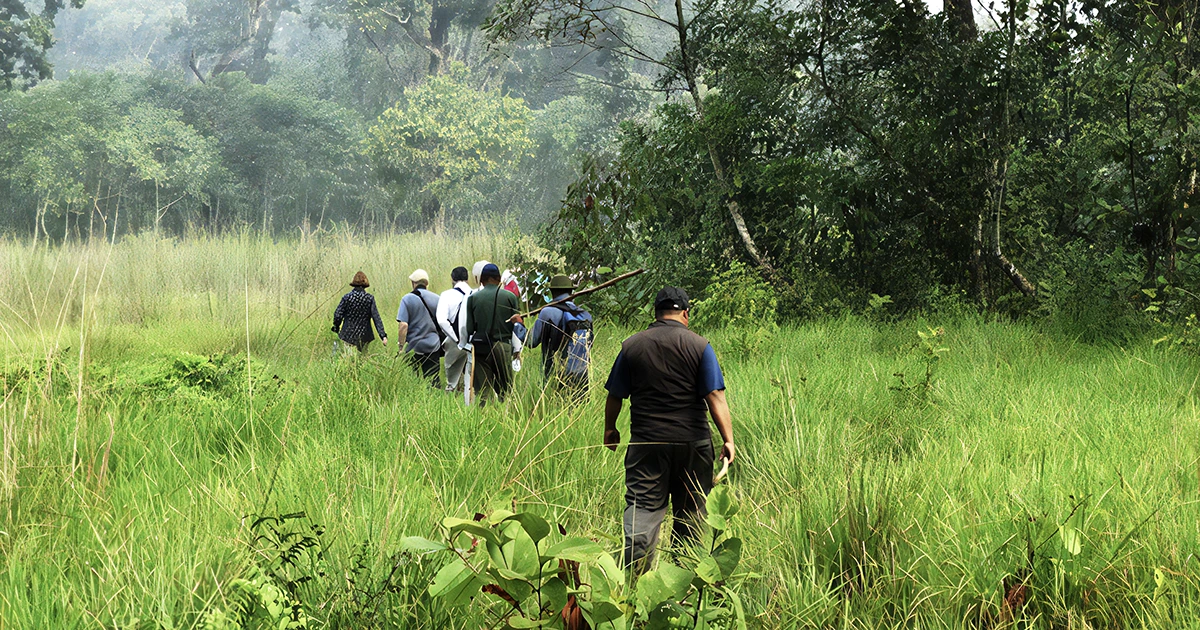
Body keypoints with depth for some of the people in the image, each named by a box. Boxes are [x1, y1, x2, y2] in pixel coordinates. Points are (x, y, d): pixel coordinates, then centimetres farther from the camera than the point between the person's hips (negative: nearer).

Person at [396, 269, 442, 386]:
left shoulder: (407, 299, -6)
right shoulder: (436, 298, 5)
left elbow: (404, 325, -13)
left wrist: (401, 345, -7)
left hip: (414, 346, -3)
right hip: (433, 345, 3)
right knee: (433, 379, 4)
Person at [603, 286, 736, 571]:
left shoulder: (631, 346, 2)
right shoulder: (699, 346, -3)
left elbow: (615, 395, 8)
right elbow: (715, 397, -10)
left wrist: (610, 430, 23)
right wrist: (728, 439, -9)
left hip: (646, 442, 1)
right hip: (692, 441, 0)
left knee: (642, 506, -2)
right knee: (690, 511, 10)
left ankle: (635, 574, -14)